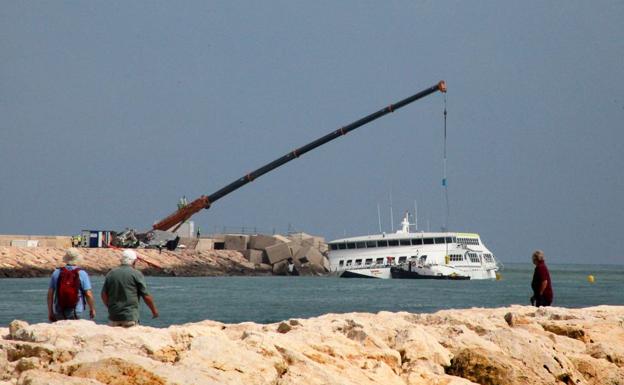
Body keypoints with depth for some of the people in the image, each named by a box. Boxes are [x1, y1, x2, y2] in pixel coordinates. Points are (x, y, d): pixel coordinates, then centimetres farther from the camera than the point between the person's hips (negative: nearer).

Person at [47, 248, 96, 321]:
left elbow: (50, 293, 4)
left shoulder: (56, 273, 3)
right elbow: (88, 294, -8)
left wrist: (50, 312, 11)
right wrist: (92, 309, 6)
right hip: (76, 312, -2)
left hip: (59, 312, 2)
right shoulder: (82, 274, -4)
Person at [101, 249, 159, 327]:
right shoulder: (136, 274, -6)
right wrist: (154, 310, 11)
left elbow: (104, 295, 10)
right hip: (130, 317, -4)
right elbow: (146, 296, -4)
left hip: (113, 316, 4)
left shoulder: (111, 273, 7)